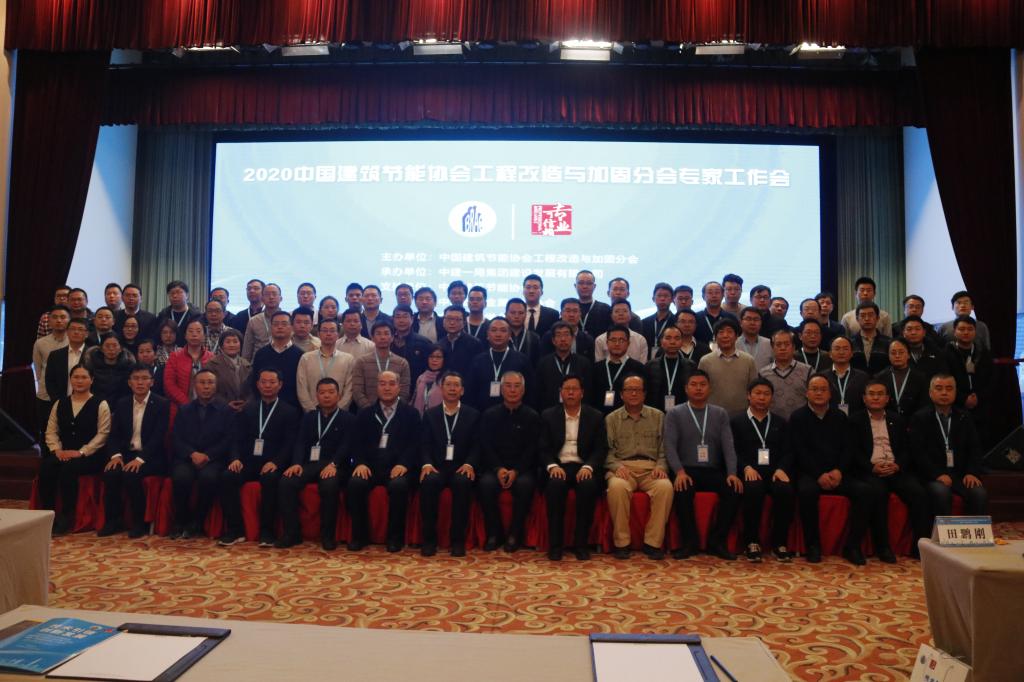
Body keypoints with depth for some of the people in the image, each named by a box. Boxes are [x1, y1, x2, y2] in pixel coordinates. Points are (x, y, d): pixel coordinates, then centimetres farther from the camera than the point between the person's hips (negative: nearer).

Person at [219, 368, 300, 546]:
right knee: (227, 477, -26)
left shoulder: (290, 411, 9)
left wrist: (275, 462, -19)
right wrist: (235, 458, -11)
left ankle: (266, 530, -21)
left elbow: (290, 443, -2)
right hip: (248, 461, 3)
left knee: (270, 480, -35)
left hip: (272, 464, -3)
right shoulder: (247, 409, 19)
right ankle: (235, 529, -17)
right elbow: (237, 438, 9)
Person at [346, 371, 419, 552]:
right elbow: (357, 442, 10)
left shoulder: (411, 413, 10)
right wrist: (360, 463, -10)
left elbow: (415, 444, 1)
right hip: (370, 465, 2)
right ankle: (360, 534, -9)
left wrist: (403, 464, -16)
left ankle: (395, 536, -14)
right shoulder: (365, 413, 17)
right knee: (354, 484, -28)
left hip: (397, 466, -2)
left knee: (398, 486, -34)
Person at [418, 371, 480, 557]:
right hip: (436, 466, 1)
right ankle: (429, 538, -20)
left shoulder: (473, 415, 11)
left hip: (461, 467, -1)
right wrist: (426, 464, -16)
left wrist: (469, 464, -16)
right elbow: (424, 444, 5)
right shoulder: (430, 414, 14)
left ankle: (458, 539, -23)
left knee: (463, 483, -35)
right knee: (428, 482, -33)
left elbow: (476, 445, 4)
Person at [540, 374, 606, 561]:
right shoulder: (548, 415, 9)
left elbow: (601, 449, 3)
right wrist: (552, 466, -16)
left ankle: (581, 543, -18)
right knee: (555, 485, -33)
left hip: (583, 467, 0)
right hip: (558, 466, 0)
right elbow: (543, 448, 4)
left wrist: (588, 467, -16)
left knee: (588, 486, -33)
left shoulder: (595, 417, 9)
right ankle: (555, 544, -21)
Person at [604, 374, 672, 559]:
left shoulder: (658, 416, 16)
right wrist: (617, 466, -12)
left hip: (651, 468, 1)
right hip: (622, 467, -1)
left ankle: (653, 542, -19)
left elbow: (664, 448, 11)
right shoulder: (611, 419, 14)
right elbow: (607, 451, 6)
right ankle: (621, 542, -19)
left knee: (665, 487, -32)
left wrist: (661, 466, -8)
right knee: (617, 486, -35)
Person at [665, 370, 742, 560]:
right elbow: (670, 446, -4)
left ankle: (717, 541, -11)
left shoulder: (720, 414, 15)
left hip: (713, 471, 3)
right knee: (682, 490, -34)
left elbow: (728, 446, 4)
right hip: (687, 471, -2)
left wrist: (732, 473, -13)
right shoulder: (674, 414, 7)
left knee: (735, 490, -26)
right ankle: (690, 541, -15)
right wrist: (680, 472, -22)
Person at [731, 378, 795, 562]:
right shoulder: (736, 422, 15)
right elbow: (733, 451, 4)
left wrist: (782, 469, -9)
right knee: (754, 490, -35)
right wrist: (746, 467, -15)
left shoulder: (781, 423, 23)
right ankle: (752, 543, -21)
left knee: (786, 491, -31)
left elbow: (788, 452, 12)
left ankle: (779, 543, -16)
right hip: (749, 472, -2)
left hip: (775, 471, 2)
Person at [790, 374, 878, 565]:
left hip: (837, 473, 4)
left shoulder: (840, 417, 16)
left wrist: (839, 471, -11)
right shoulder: (798, 417, 5)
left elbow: (847, 449, 8)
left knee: (866, 491, -23)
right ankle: (813, 544, -18)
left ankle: (852, 545, -10)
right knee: (807, 491, -36)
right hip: (810, 473, -3)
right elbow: (800, 451, -4)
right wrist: (819, 475, -16)